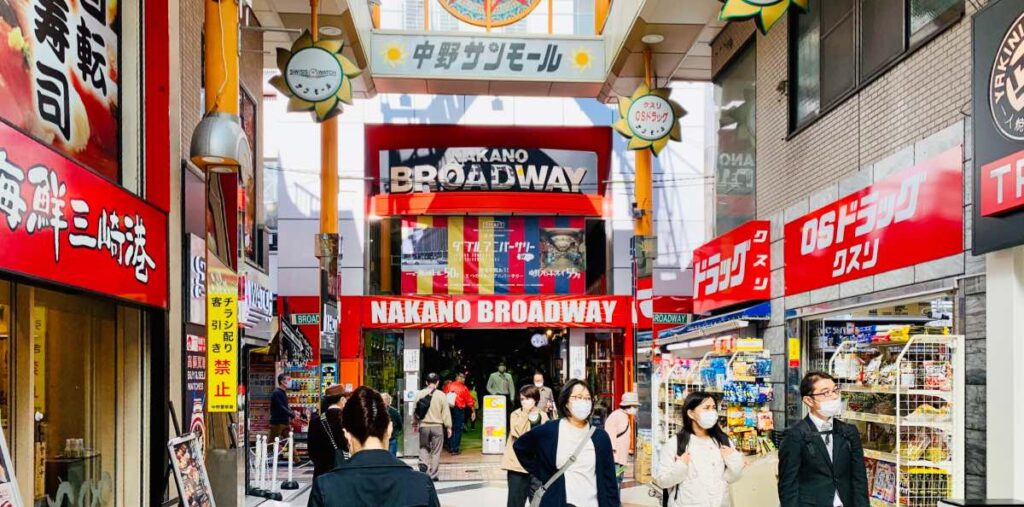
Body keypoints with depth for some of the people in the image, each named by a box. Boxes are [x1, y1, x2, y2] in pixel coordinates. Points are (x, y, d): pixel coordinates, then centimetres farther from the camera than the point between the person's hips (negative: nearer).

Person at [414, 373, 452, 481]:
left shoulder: (420, 394, 0)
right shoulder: (441, 395, -6)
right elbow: (446, 412, -4)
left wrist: (415, 423, 20)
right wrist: (448, 427, 3)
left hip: (424, 425, 2)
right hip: (437, 426, -2)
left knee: (424, 447, 19)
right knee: (436, 452, 6)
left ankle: (423, 462, -8)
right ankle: (433, 474, 6)